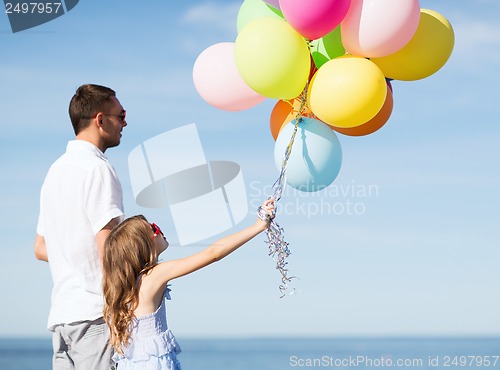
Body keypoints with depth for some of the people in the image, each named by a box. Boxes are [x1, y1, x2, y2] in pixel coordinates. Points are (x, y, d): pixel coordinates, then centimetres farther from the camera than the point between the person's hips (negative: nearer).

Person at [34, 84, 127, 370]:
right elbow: (108, 249, -18)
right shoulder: (98, 169, -9)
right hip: (94, 313, -9)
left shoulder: (56, 170, 19)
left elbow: (41, 249, 23)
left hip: (61, 314, 9)